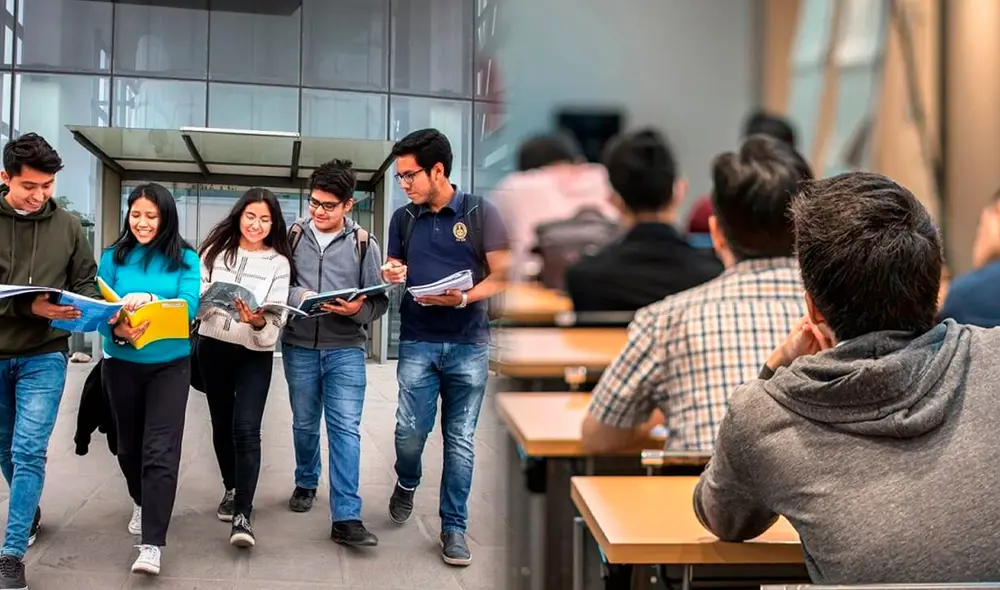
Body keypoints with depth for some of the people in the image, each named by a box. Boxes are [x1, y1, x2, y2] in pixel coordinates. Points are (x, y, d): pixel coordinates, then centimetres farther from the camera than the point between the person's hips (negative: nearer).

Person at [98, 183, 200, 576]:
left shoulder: (185, 258, -2)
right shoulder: (113, 257, 1)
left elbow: (189, 306, -12)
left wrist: (149, 301, -29)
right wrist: (117, 331, -26)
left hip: (170, 364, -3)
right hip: (122, 364, 3)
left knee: (160, 450, -11)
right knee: (129, 444, 18)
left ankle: (152, 545, -11)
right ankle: (142, 503, 47)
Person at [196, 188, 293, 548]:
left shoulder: (278, 262, -3)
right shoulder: (215, 251, 4)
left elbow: (277, 318, -9)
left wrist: (259, 321, -30)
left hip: (255, 354, -3)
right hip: (213, 348, 3)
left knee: (246, 430, -13)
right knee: (222, 425, 15)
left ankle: (243, 515, -13)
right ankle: (232, 490, 35)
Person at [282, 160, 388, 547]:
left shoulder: (364, 244, 2)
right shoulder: (292, 236, 4)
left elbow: (379, 300, 2)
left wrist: (358, 309, -19)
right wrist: (299, 296, -17)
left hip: (346, 348, -2)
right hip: (299, 345, 2)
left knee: (345, 428, -8)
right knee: (304, 423, 15)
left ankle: (346, 518, -9)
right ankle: (306, 482, 40)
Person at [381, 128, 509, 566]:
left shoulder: (480, 212, -4)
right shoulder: (403, 219, 7)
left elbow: (502, 276, -5)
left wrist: (464, 299, -21)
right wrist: (394, 275, -5)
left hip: (468, 344, -2)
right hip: (417, 342, 2)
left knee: (460, 439, 3)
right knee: (410, 429, -5)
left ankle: (454, 528, 15)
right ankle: (407, 482, 28)